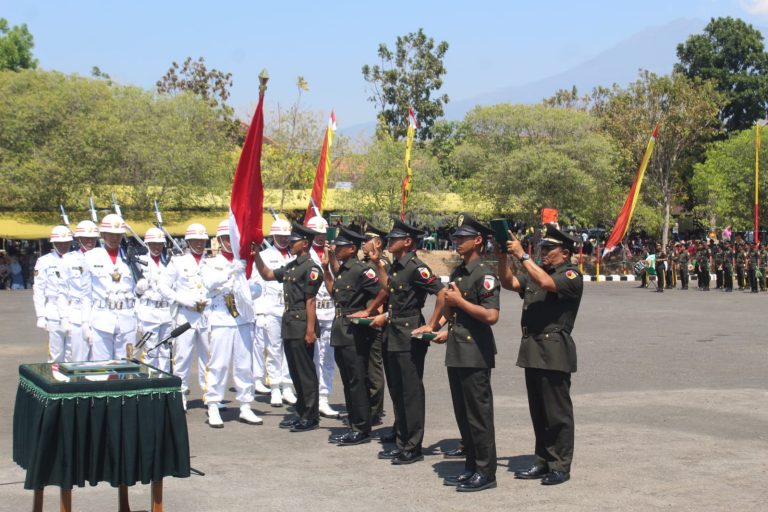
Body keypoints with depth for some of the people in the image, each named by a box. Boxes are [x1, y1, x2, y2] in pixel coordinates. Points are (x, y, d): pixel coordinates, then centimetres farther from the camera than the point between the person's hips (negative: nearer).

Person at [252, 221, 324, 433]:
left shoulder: (311, 268, -12)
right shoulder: (291, 266, 15)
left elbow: (310, 301, -16)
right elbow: (267, 275, 25)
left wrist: (310, 330, -18)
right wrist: (257, 255, 13)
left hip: (302, 325, -9)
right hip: (289, 325, 9)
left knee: (306, 372, -2)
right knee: (295, 371, 13)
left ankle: (311, 417, 5)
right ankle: (301, 413, 22)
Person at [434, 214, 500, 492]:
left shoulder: (485, 274, -13)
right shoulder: (457, 273, 15)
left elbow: (491, 316, -22)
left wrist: (459, 301, -17)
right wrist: (449, 331, 9)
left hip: (476, 354, -9)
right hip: (456, 353, 9)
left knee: (479, 414, -3)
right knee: (462, 414, 14)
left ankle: (486, 472, 5)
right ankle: (471, 467, 23)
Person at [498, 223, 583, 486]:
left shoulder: (571, 275, -6)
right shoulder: (534, 272, 20)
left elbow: (546, 282, -23)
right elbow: (508, 282, 13)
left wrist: (522, 255, -18)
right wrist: (503, 256, 1)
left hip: (554, 352, -8)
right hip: (532, 349, 8)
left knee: (557, 412, -2)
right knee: (538, 411, 12)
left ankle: (560, 466, 4)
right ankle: (543, 462, 19)